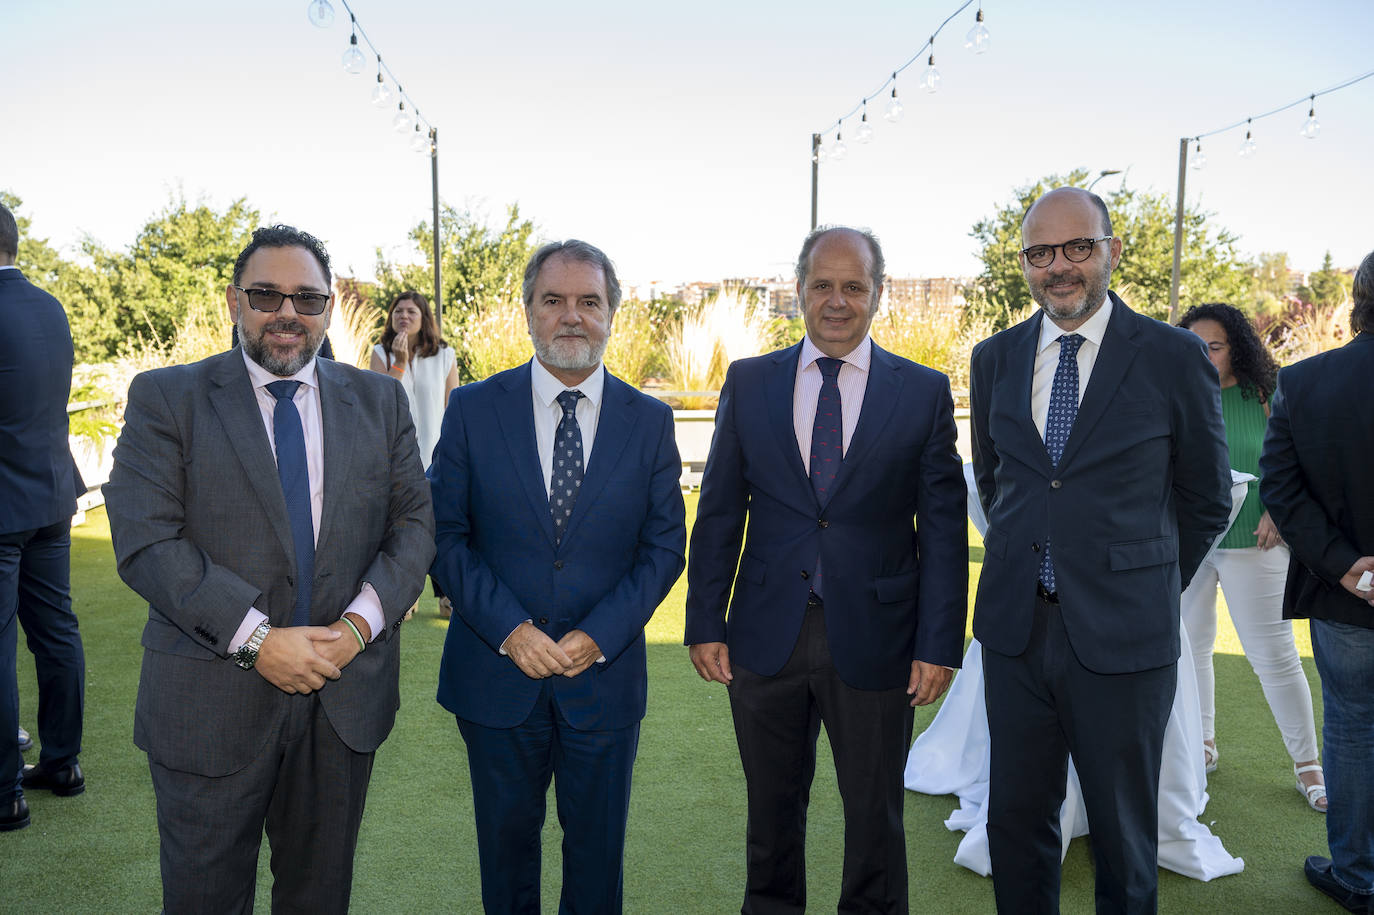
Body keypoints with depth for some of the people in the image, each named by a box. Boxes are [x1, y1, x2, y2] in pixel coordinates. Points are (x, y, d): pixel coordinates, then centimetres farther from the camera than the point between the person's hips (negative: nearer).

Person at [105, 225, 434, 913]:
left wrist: (361, 623, -13)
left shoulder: (379, 400, 6)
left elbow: (414, 521, 3)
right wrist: (256, 639, -19)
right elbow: (145, 541, -12)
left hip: (345, 694, 3)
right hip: (212, 698, -2)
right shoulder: (165, 398, -2)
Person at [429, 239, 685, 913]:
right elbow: (444, 534, -4)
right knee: (506, 838, 18)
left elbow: (665, 546, 0)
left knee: (597, 845, 15)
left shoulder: (650, 421, 0)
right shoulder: (472, 409, -3)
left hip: (605, 675, 1)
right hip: (496, 674, 0)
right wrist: (509, 629, -15)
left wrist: (599, 635, -12)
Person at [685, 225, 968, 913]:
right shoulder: (748, 383, 3)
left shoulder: (925, 392, -1)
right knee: (772, 812, 17)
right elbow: (718, 513, 4)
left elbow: (943, 527, -1)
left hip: (874, 640, -1)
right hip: (766, 637, 2)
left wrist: (940, 644, -6)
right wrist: (705, 624, -1)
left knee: (875, 819, 14)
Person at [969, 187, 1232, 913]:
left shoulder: (1174, 357, -6)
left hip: (1122, 635, -3)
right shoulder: (994, 358, 5)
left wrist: (1148, 587, 9)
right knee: (1014, 823, 13)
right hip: (1015, 627, 3)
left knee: (1123, 833, 12)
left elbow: (1207, 500, 4)